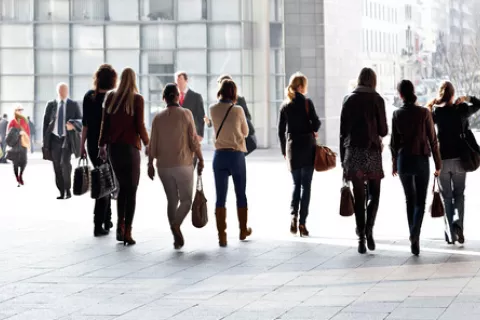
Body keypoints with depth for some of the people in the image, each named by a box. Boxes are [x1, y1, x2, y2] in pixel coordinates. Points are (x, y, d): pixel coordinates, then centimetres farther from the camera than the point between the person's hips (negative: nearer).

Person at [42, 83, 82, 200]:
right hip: (54, 138, 2)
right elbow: (46, 122, 9)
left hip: (67, 139, -2)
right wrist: (45, 141, 3)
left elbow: (80, 120, 6)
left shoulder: (73, 105, 6)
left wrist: (73, 125, -17)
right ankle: (62, 192, 11)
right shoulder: (51, 105, 9)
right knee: (57, 166, 2)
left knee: (65, 162, -20)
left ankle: (68, 190, -6)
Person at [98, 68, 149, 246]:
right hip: (130, 147, -4)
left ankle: (120, 226, 13)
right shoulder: (137, 99, -7)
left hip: (113, 147, 4)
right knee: (131, 190, 2)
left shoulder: (111, 97, 3)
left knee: (122, 187, 18)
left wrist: (102, 145, 13)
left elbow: (105, 123, 5)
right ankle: (127, 231, -3)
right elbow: (140, 125, -8)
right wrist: (146, 143, 8)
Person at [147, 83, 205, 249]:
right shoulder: (186, 114, -6)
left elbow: (153, 144, 1)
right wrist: (200, 160, 2)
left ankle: (176, 238, 11)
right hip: (183, 164, -3)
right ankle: (175, 224, -23)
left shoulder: (158, 117, 1)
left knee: (172, 200, 14)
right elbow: (194, 140, -8)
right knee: (186, 200, 5)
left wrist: (150, 164, 10)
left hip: (164, 166, 3)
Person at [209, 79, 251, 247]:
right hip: (237, 154, -2)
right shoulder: (238, 110, -9)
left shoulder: (213, 110, -1)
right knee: (241, 195, 15)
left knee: (220, 197, 1)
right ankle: (243, 230, 28)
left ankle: (222, 236, -4)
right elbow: (245, 132, 5)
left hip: (219, 155, 2)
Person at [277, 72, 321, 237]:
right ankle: (302, 223, -2)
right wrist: (317, 123, 13)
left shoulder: (285, 105, 4)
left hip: (292, 147, 3)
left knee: (296, 184, 15)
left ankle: (293, 216, -5)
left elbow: (281, 131, 6)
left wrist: (284, 151, 14)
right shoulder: (307, 102, -8)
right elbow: (315, 125, -10)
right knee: (306, 185, 2)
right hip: (307, 146, -3)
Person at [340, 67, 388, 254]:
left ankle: (361, 238, 2)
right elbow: (383, 131, -3)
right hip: (371, 150, -2)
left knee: (358, 197, 5)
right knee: (374, 194, 10)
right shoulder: (377, 100, -3)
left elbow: (342, 131, 5)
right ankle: (369, 229, -10)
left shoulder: (349, 100, 5)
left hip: (352, 152, 2)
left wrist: (343, 159, 10)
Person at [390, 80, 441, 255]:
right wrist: (438, 163, 3)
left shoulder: (397, 114, -3)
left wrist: (394, 163, 15)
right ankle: (415, 236, -19)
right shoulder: (424, 112, -9)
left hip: (403, 160, 2)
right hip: (421, 160, -2)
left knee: (410, 200, 16)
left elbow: (394, 142, 2)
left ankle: (413, 237, 19)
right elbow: (433, 140, -6)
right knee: (420, 202, 3)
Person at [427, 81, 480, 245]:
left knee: (447, 197, 9)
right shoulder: (461, 110, -3)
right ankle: (458, 224, -11)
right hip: (460, 158, 1)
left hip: (442, 159, -1)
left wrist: (430, 105, 3)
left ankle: (450, 233, 3)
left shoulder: (436, 112, -8)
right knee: (459, 194, 12)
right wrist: (467, 99, 3)